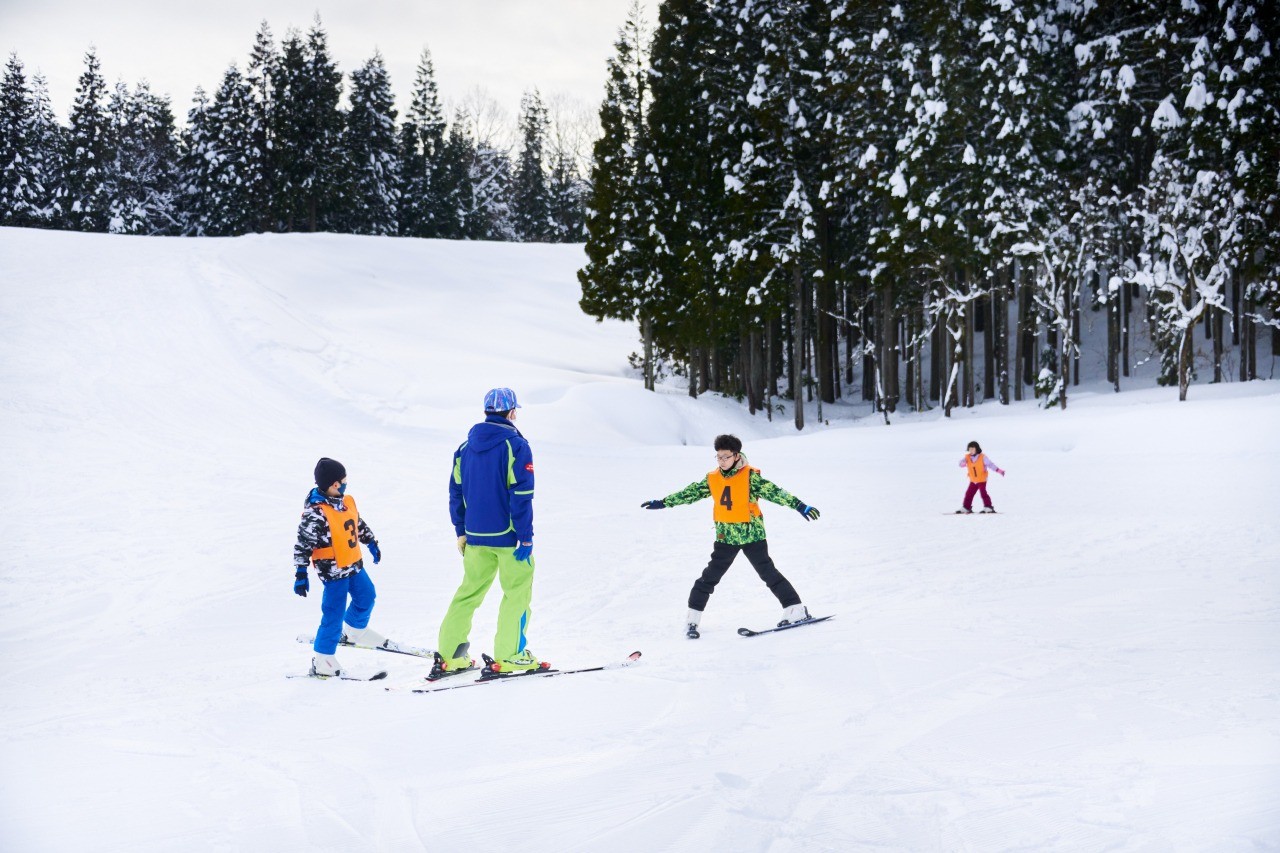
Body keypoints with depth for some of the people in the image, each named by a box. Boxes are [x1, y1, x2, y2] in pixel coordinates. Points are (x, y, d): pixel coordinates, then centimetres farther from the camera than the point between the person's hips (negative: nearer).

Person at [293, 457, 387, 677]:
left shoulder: (347, 501, 1)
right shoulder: (316, 514, -25)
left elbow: (359, 524, 19)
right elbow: (303, 545, -22)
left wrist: (372, 543, 28)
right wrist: (301, 574, -21)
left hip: (354, 564, 8)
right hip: (333, 571, -8)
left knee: (367, 596, 25)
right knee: (334, 614, -3)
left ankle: (354, 630, 52)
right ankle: (323, 661, 8)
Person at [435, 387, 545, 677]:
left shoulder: (465, 447, 7)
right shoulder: (516, 446, -11)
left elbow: (456, 493, 11)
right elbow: (521, 496, -15)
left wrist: (461, 533, 19)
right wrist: (526, 538, -13)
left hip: (475, 537, 6)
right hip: (508, 536, -6)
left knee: (469, 591, 14)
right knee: (517, 592, 6)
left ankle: (450, 655, 12)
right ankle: (509, 656, 4)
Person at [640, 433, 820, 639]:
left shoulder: (750, 476, -11)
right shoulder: (712, 479, 2)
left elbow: (774, 492, -18)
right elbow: (690, 493, 12)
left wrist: (799, 505, -28)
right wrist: (662, 503, 17)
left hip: (752, 534, -4)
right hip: (726, 537, 4)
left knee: (768, 573, -3)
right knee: (709, 577, 3)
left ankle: (795, 610, 6)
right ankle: (693, 619, 10)